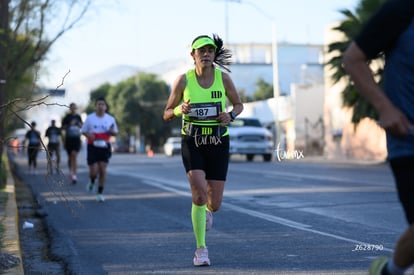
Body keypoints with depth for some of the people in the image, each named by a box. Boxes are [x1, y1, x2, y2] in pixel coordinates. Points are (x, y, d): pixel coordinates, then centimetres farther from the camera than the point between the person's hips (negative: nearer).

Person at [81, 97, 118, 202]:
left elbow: (115, 132, 14)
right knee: (94, 171, -7)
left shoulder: (110, 119, 4)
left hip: (104, 147, 1)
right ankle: (92, 182, 30)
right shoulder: (90, 118, 0)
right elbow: (83, 131, 8)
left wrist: (112, 131, -11)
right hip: (92, 147, -1)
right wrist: (88, 134, -14)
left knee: (103, 170, -5)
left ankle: (100, 193, 6)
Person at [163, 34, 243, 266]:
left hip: (218, 144, 1)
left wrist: (231, 115, -11)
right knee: (199, 194, -20)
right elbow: (167, 114, 2)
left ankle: (206, 210, 43)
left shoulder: (223, 77, -4)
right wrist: (180, 110, -21)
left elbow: (239, 104, 11)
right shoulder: (183, 80, -6)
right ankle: (201, 249, -5)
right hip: (192, 143, -1)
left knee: (215, 203, 2)